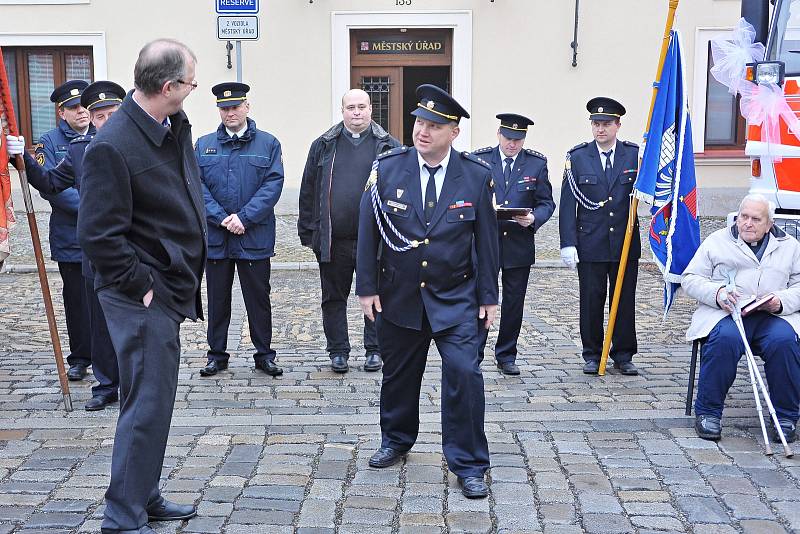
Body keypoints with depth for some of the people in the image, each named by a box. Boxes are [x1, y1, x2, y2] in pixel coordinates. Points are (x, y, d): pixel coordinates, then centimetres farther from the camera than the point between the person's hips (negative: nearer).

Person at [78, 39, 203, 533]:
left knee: (155, 399, 18)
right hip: (142, 297, -9)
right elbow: (98, 234, -22)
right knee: (147, 404, -4)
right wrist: (142, 286, -17)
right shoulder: (112, 147, -21)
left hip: (170, 288, 9)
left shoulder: (175, 127, 6)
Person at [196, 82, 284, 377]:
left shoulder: (268, 144, 3)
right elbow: (197, 186, 0)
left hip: (255, 237, -2)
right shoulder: (204, 145, 9)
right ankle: (217, 355, 21)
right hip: (215, 237, 2)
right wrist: (222, 219, -13)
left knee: (258, 296, 5)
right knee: (217, 297, 10)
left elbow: (273, 185, -6)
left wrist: (244, 217, -15)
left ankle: (264, 355, 17)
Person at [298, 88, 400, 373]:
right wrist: (307, 231, 4)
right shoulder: (323, 146, 9)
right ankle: (338, 351, 20)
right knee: (334, 297, 8)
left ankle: (374, 350, 19)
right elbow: (308, 190, 9)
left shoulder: (388, 146, 4)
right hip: (333, 239, 2)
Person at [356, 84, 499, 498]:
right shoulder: (387, 168, -5)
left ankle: (468, 465, 3)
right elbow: (368, 231, -1)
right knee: (398, 373, 15)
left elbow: (486, 240, -1)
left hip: (456, 298, -1)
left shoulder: (476, 176, -5)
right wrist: (367, 288, -3)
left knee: (464, 372, -12)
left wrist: (488, 297, -1)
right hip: (398, 296, 2)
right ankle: (396, 442, 39)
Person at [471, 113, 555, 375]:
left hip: (519, 244, 2)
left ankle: (506, 357, 22)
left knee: (514, 303, 9)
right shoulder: (478, 159, 1)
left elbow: (546, 202, 5)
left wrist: (534, 218, -15)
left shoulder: (537, 163, 4)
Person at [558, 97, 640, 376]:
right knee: (591, 301, 4)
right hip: (590, 245, -1)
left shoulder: (635, 154, 4)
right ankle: (592, 355, 17)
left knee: (625, 300, 7)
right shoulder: (577, 157, 2)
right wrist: (568, 243, -6)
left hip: (626, 244, 1)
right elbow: (568, 203, 0)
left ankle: (623, 355, 20)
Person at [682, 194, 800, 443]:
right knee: (724, 339, -35)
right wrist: (717, 293, -11)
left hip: (774, 316, 1)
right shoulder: (717, 241, 16)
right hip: (725, 313, -1)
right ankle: (708, 412, -20)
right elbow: (690, 278, 9)